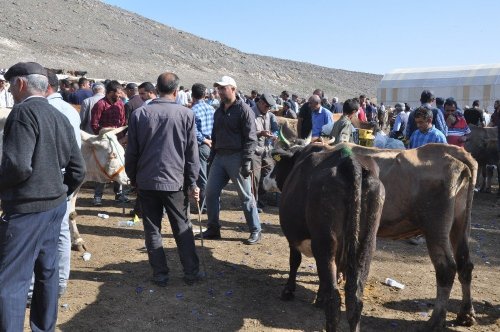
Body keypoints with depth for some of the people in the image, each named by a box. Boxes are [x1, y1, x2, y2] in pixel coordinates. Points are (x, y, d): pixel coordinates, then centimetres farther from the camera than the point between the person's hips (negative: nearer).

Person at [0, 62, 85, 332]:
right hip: (56, 205, 9)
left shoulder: (24, 112, -14)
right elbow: (77, 169, 12)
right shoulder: (59, 116, 10)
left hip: (26, 208, -9)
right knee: (47, 270, 18)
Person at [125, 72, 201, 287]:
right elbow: (192, 153, -3)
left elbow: (131, 151, 2)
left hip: (146, 181, 1)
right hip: (175, 181, 0)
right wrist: (192, 183, 4)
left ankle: (160, 274, 14)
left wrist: (132, 178, 14)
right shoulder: (186, 115, -5)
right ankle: (191, 272, 17)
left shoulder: (140, 113, -2)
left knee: (152, 230, 10)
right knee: (183, 228, 12)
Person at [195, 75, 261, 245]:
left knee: (245, 196, -1)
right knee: (211, 192, 6)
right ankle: (213, 229, 18)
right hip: (219, 157, 7)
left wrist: (246, 162, -18)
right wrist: (212, 157, 15)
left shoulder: (244, 110, -8)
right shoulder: (219, 111, 16)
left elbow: (251, 139, -12)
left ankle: (255, 231, 10)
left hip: (236, 157, -7)